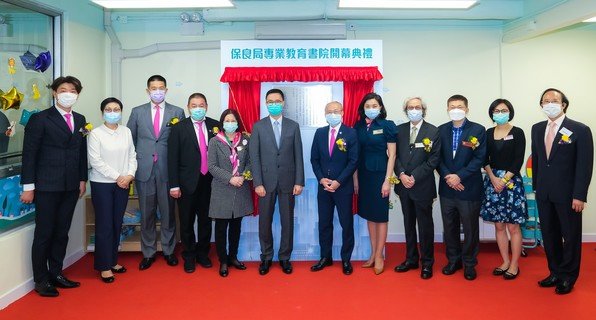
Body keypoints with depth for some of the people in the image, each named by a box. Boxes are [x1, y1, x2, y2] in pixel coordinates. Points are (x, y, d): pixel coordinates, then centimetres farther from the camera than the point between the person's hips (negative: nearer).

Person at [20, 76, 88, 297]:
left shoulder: (80, 120, 10)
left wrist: (83, 179, 10)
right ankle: (41, 280, 15)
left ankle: (56, 273, 25)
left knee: (62, 232, 12)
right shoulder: (40, 119, -5)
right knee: (44, 233, 3)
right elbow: (29, 153, -7)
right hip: (47, 186, -5)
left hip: (71, 186, 5)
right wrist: (28, 186, -9)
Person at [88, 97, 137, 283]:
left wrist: (129, 175, -8)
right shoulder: (96, 134, -6)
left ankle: (113, 260, 23)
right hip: (102, 184, -4)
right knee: (104, 225, 0)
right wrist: (117, 177, -14)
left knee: (117, 224, 10)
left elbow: (132, 156, 8)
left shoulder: (126, 132, 7)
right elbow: (95, 161, -11)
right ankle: (104, 266, 9)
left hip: (123, 184, 4)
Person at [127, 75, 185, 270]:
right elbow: (129, 140, 10)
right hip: (144, 169, 1)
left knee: (168, 213, 7)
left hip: (167, 169, -1)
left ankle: (169, 251, 21)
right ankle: (148, 253, 19)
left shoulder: (177, 112, 4)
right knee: (146, 214, 8)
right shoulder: (137, 112, 8)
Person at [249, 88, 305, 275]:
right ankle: (266, 257, 21)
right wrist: (258, 183, -9)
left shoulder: (293, 126, 5)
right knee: (265, 221, 6)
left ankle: (285, 257, 21)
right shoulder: (258, 126, 2)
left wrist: (299, 181, -4)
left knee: (287, 221, 7)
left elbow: (298, 156, 3)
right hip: (266, 181, 0)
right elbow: (254, 156, -2)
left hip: (288, 181, 1)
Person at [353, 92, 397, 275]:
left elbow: (392, 155, -7)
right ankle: (373, 254, 22)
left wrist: (387, 180, -12)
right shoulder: (358, 127, 5)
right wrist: (355, 179, 4)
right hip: (363, 175, 4)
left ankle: (379, 256, 13)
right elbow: (356, 155, 7)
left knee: (380, 216, 3)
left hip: (380, 174, -4)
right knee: (369, 215, 11)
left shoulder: (387, 126, -6)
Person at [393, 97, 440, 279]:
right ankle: (411, 259, 26)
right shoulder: (399, 130, 7)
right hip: (404, 185, 4)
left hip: (423, 186, -4)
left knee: (425, 225, 5)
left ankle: (427, 263, 17)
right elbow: (395, 155, 5)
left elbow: (433, 160, -9)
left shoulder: (433, 131, -5)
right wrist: (401, 174, -11)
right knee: (409, 223, 14)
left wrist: (415, 177, -15)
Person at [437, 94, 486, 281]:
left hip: (469, 188, -3)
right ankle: (453, 260, 27)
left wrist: (459, 176, -17)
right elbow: (438, 157, 4)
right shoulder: (441, 130, 7)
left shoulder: (478, 130, -4)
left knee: (470, 228, 6)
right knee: (449, 227, 12)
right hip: (447, 188, 3)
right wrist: (447, 176, -12)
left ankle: (469, 263, 22)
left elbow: (480, 158, -10)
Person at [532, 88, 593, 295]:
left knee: (570, 236, 8)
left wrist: (579, 196, -14)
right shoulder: (537, 129, 8)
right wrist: (536, 185, 10)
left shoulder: (580, 130, -8)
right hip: (544, 194, 5)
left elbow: (585, 165, -10)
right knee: (549, 235, 13)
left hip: (567, 195, -5)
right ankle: (555, 273, 28)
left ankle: (568, 277, 23)